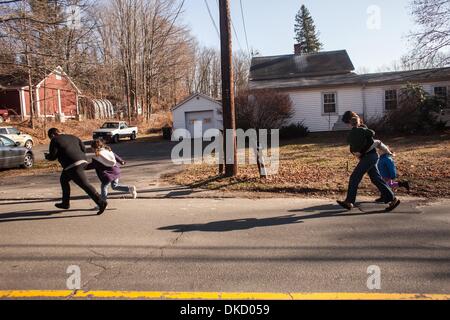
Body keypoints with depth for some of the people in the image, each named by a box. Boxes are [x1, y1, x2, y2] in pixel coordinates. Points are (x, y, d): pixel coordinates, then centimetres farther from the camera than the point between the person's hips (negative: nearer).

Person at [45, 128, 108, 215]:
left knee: (85, 185, -10)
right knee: (64, 180, 26)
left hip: (73, 166, -9)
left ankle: (101, 203, -16)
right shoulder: (72, 137, 23)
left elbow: (52, 156, 0)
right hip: (82, 161, 9)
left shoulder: (55, 140, 3)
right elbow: (83, 149, 17)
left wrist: (47, 156, 22)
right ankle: (65, 203, 34)